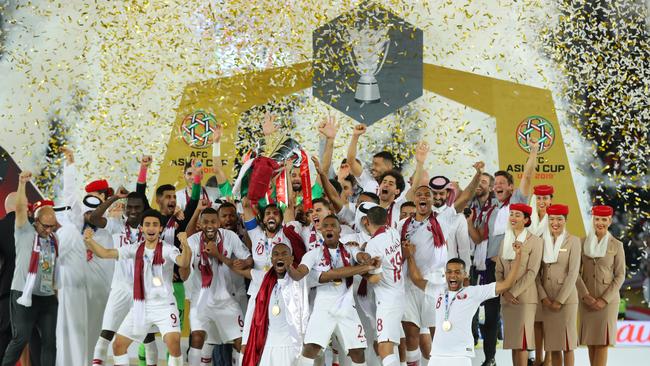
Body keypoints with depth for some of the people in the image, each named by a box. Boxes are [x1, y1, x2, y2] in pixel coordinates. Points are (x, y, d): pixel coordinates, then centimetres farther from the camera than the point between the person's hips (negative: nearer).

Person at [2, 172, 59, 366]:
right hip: (24, 294, -5)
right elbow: (20, 209, -19)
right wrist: (22, 184, -29)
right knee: (21, 338, -8)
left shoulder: (53, 239, 11)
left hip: (47, 297, 5)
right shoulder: (25, 232, -5)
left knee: (49, 340, 4)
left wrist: (55, 288, 19)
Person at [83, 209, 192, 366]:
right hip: (140, 306, 5)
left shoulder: (167, 250, -10)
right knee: (118, 344, 4)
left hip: (164, 306, -5)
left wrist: (185, 246, -50)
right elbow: (105, 253, 0)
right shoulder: (135, 249, 2)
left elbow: (183, 263, -30)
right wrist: (88, 240, -18)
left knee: (173, 342, -25)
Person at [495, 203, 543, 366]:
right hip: (507, 298, 5)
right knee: (512, 340, 6)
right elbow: (499, 270, 10)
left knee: (521, 340, -9)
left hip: (525, 296, -5)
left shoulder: (535, 241, -3)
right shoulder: (505, 240, 14)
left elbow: (532, 272, -10)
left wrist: (514, 292, -14)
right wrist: (504, 291, -6)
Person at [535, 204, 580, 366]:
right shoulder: (542, 241, 8)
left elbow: (573, 273, -8)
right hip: (546, 300, 3)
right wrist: (543, 297, -7)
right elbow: (537, 272, 5)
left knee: (567, 343, -2)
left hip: (566, 298, -3)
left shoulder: (573, 241, -2)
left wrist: (559, 300, -11)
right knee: (552, 344, 6)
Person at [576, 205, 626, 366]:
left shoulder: (616, 245, 0)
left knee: (602, 340, -6)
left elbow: (620, 276, -2)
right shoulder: (583, 243, 4)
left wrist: (605, 299, -11)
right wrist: (586, 296, -10)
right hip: (587, 299, 2)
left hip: (608, 299, -2)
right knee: (590, 339, 5)